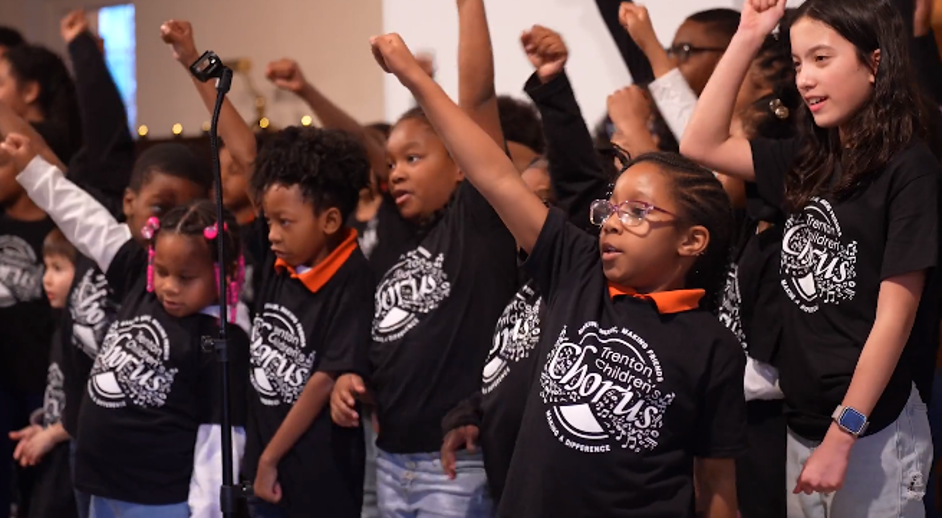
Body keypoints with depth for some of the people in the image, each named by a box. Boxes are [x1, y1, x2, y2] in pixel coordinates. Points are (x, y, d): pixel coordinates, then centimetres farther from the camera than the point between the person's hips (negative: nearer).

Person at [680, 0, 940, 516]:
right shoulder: (809, 162, 9)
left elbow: (895, 315, -14)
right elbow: (701, 147, 10)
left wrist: (842, 435, -17)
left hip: (875, 431, -6)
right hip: (802, 423, 6)